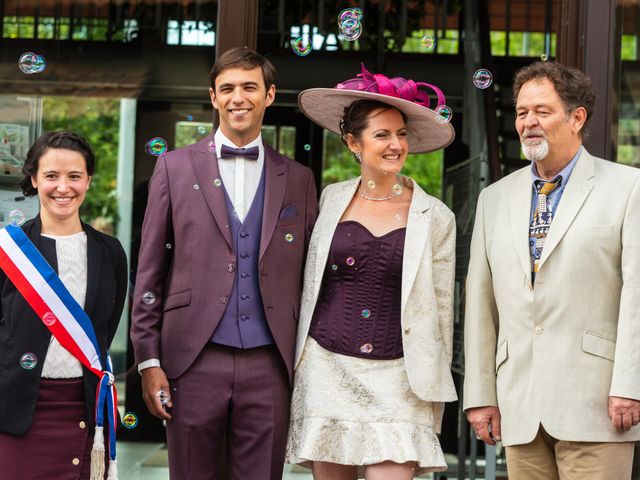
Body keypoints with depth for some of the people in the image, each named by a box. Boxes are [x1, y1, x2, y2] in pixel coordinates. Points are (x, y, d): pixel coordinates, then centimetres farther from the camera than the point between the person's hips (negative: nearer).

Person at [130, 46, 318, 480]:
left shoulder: (298, 179, 11)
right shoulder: (175, 167, 6)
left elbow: (308, 278, 11)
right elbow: (150, 271, 4)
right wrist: (149, 360, -1)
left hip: (268, 364, 1)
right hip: (194, 361, -1)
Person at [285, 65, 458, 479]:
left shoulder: (435, 218, 2)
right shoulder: (332, 200, 6)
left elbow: (440, 312, 6)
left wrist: (433, 399, 6)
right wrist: (298, 364, 14)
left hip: (394, 379, -2)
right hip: (328, 369, 2)